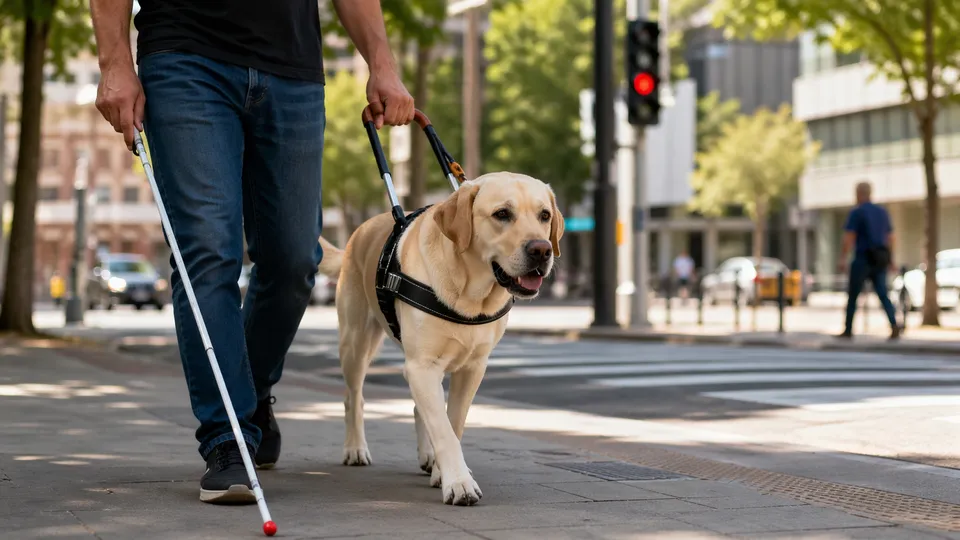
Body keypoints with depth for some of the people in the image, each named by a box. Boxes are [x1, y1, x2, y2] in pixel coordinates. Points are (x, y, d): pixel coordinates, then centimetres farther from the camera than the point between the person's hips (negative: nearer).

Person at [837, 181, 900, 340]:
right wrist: (890, 259, 22)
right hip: (879, 261, 5)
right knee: (883, 296, -2)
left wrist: (842, 260, -15)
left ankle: (848, 330, 14)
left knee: (852, 295, 8)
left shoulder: (856, 213, -8)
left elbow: (848, 238, -15)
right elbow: (890, 238, 16)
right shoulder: (882, 212, 13)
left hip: (863, 260, -5)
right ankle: (894, 325, -23)